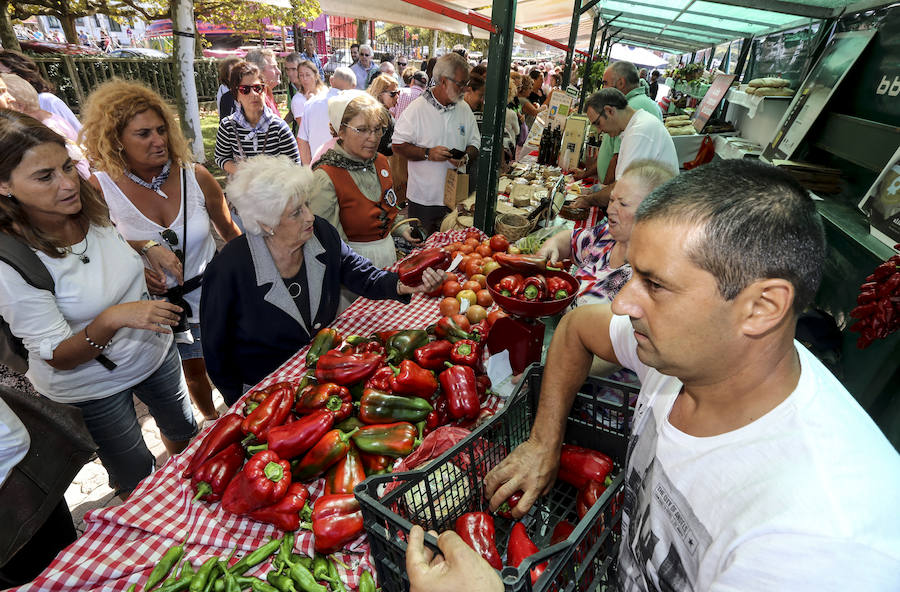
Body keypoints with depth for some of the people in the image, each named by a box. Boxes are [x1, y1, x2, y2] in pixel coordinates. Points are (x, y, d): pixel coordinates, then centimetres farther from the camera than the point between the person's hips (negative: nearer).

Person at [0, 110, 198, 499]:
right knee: (136, 475, 17)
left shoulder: (95, 208, -12)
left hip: (154, 351, 5)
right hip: (91, 386, -5)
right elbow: (58, 357, -24)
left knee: (184, 431, 27)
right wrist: (111, 320, -41)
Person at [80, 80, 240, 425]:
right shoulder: (102, 188, -13)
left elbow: (230, 232, 0)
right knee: (192, 371, 20)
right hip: (157, 302, 0)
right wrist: (146, 248, -21)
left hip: (210, 292, 0)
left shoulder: (194, 176, -11)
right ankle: (212, 421, 50)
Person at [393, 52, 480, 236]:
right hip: (423, 197, -4)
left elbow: (475, 144, 14)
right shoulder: (417, 109, -7)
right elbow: (398, 145, -8)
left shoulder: (465, 109, 8)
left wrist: (466, 156, -9)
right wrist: (428, 153, -19)